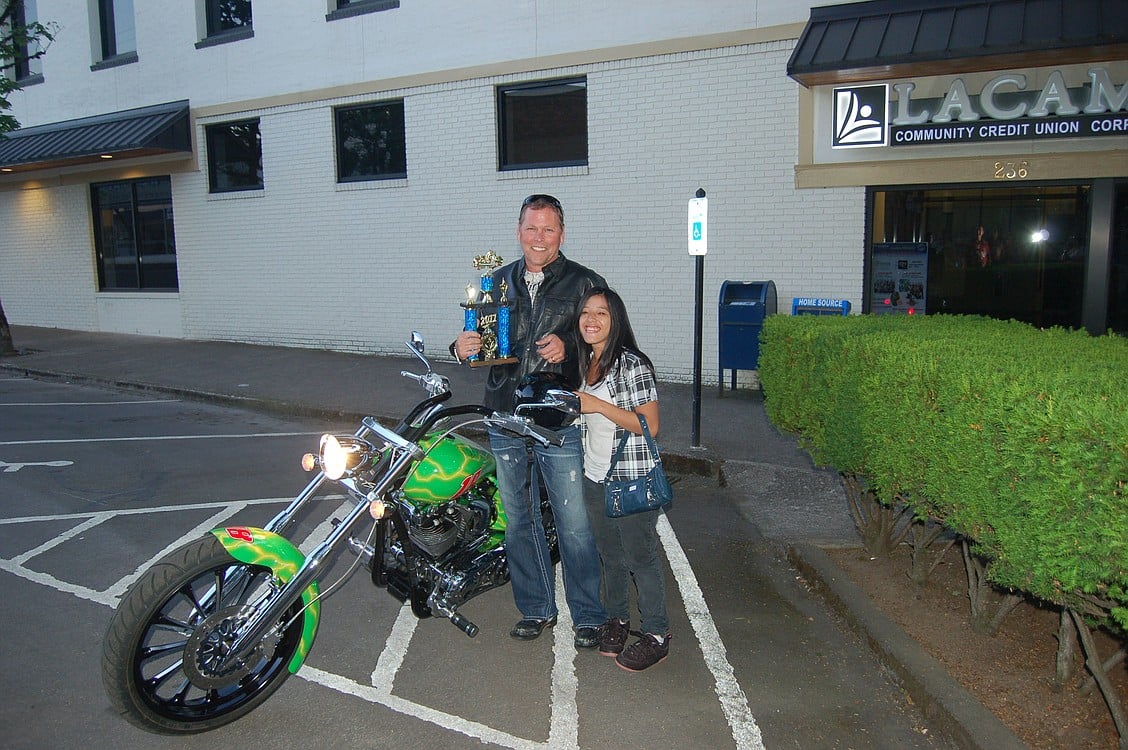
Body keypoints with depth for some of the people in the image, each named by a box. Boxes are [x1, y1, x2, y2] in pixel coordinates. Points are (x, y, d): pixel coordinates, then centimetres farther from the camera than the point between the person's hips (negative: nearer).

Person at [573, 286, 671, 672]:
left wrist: (598, 405, -25)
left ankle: (657, 636, 18)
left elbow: (649, 425, -21)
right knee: (610, 554, 19)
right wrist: (572, 405, 6)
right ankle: (617, 619, 36)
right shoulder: (585, 363, 8)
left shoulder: (633, 365, -17)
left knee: (641, 557, 4)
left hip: (632, 480, -7)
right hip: (595, 477, 8)